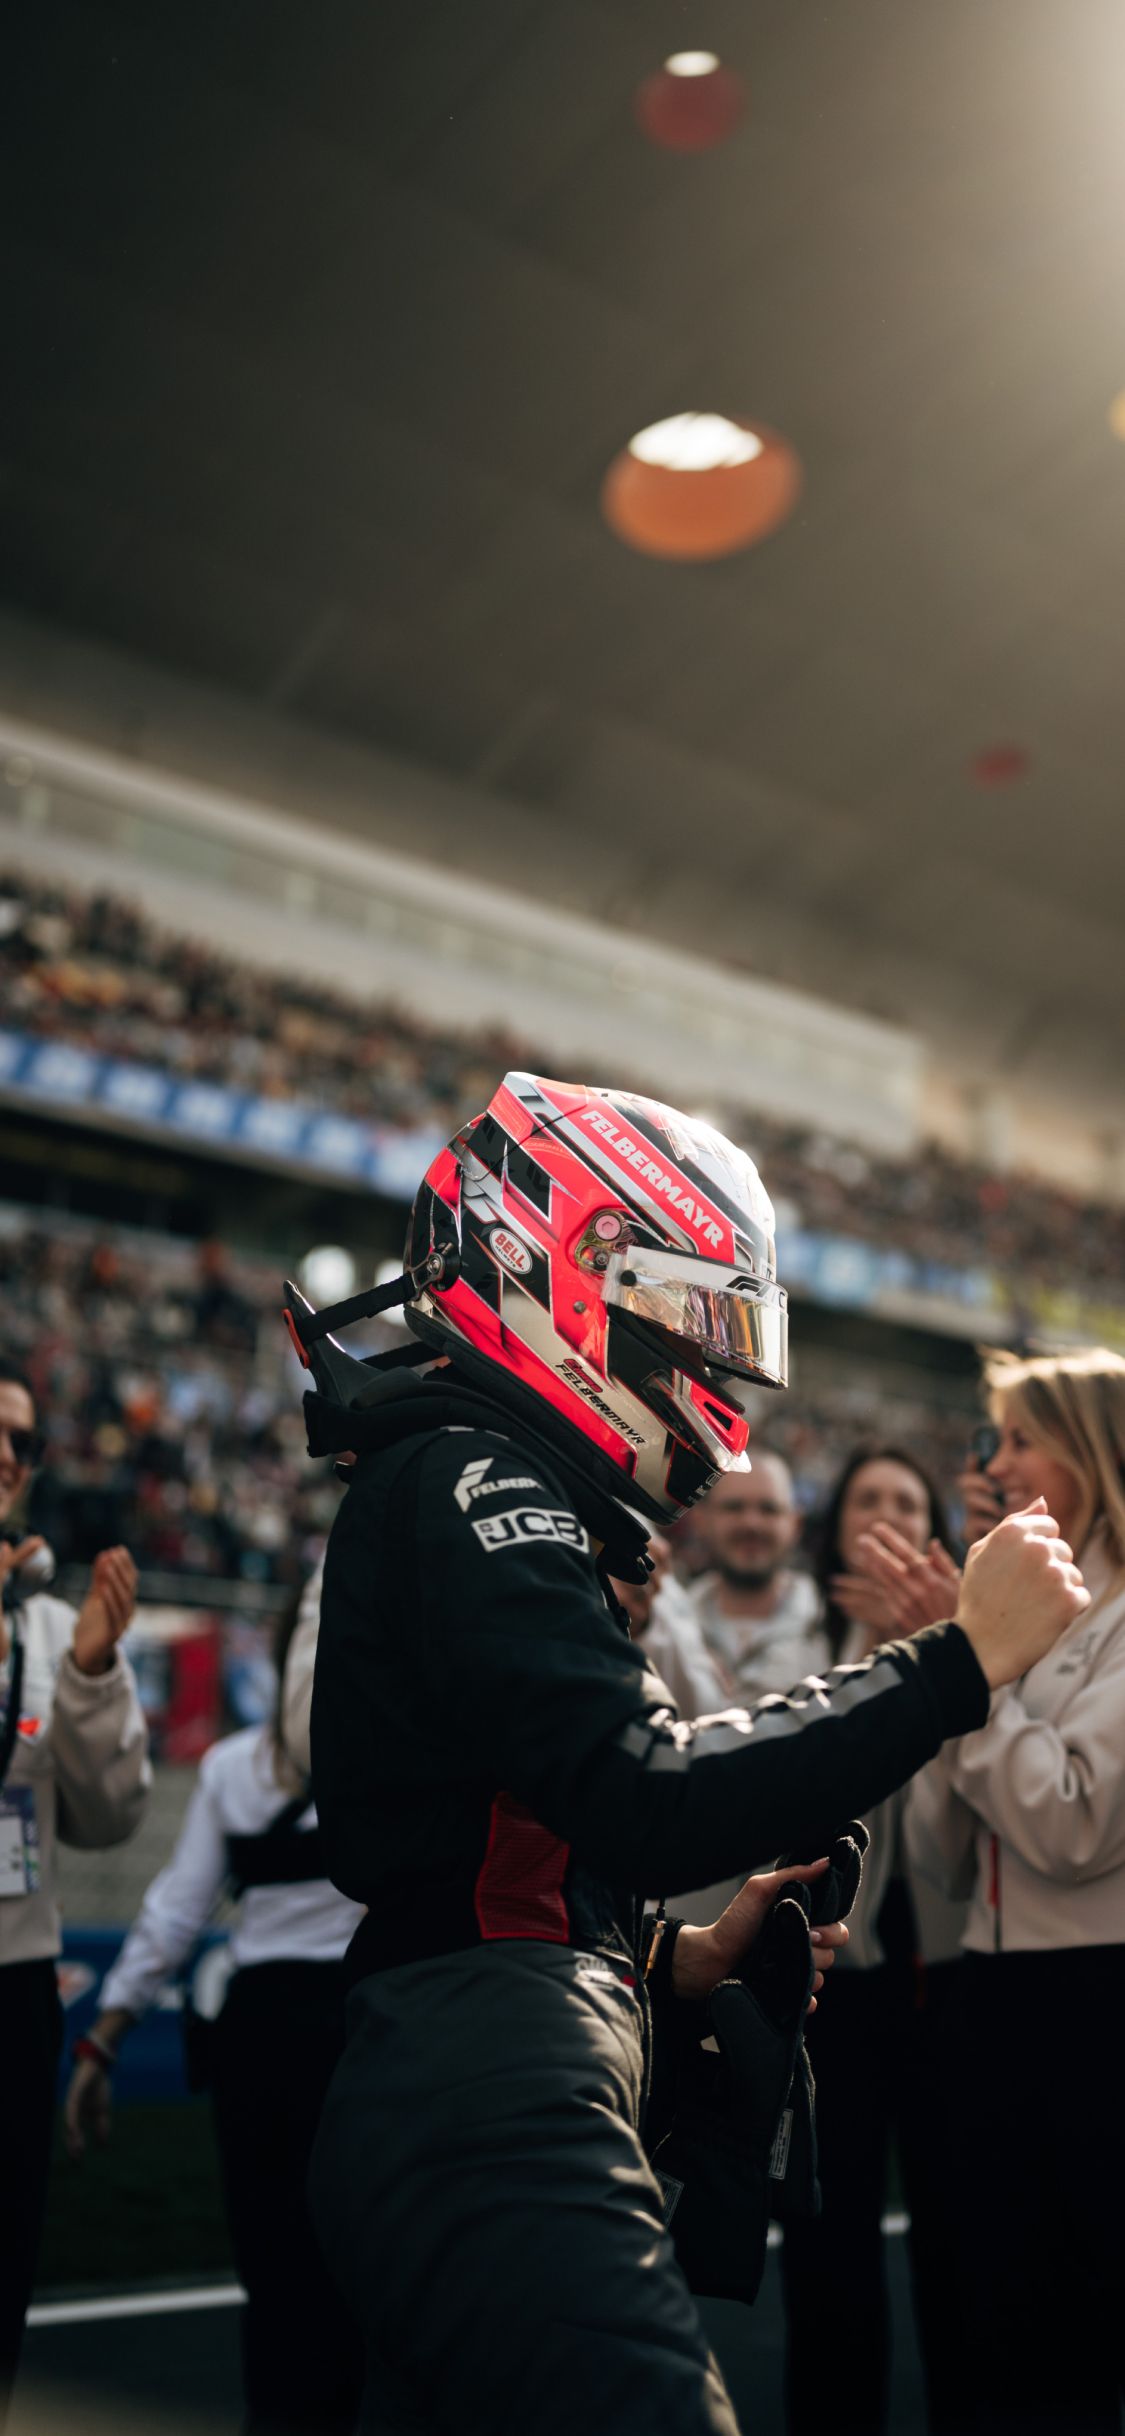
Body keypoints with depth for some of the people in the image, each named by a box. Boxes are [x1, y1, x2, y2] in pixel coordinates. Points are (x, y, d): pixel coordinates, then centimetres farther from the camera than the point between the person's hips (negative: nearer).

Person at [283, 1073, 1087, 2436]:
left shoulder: (476, 1485, 20)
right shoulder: (472, 1481, -12)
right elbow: (647, 1805, -25)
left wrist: (663, 1956, 15)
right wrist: (965, 1660, -23)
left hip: (436, 2105, 11)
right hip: (492, 2116, -11)